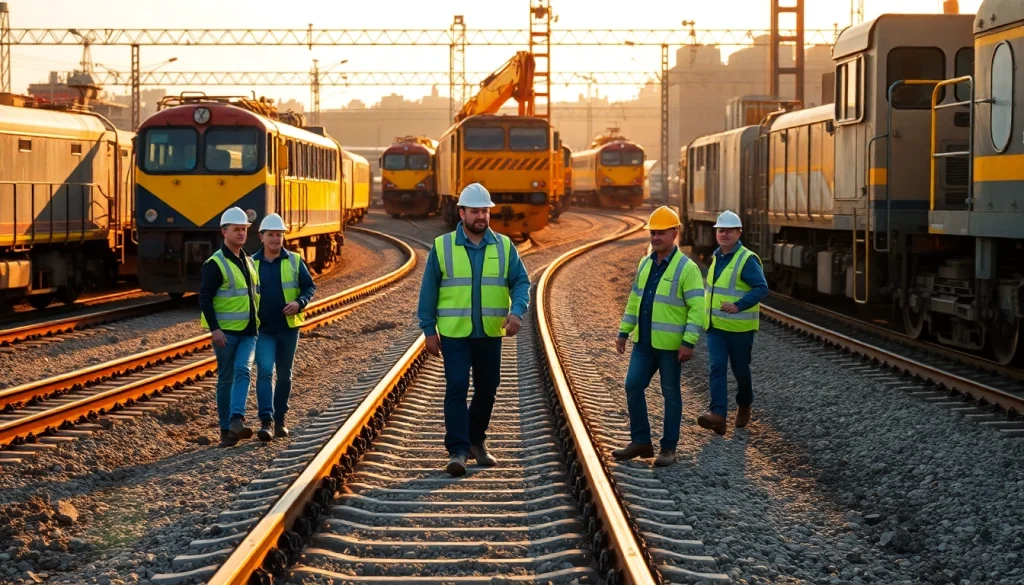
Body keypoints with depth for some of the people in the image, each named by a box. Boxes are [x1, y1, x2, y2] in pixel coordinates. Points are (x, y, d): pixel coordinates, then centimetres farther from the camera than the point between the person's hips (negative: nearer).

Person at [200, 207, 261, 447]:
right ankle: (226, 430, 10)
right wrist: (214, 329, -21)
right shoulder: (216, 264, -9)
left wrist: (259, 322, 19)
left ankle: (237, 421, -27)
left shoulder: (249, 262, 13)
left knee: (243, 371, -16)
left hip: (248, 332, 5)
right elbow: (205, 298, -14)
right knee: (226, 379, 2)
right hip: (225, 332, -5)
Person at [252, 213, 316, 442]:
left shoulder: (294, 261, 1)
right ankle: (265, 421, -22)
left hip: (288, 328, 2)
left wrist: (299, 303, -16)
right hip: (263, 330, -1)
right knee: (264, 372, -16)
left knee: (284, 375, 11)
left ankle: (280, 420, 24)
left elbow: (310, 287, 3)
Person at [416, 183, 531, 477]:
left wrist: (517, 312, -18)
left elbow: (521, 282, 1)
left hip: (490, 333, 3)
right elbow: (428, 290, 1)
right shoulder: (442, 246, -2)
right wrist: (429, 330, -2)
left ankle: (476, 441, 30)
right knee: (456, 388, -10)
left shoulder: (504, 246, 4)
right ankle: (458, 450, -9)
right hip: (454, 333, -3)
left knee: (487, 390, 12)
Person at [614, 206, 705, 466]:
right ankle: (641, 442, 13)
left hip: (670, 345, -6)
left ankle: (669, 448, 13)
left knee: (671, 394, 4)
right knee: (633, 386, 2)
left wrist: (689, 342, -20)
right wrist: (623, 332, 14)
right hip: (644, 342, 6)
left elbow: (697, 308, -15)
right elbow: (634, 300, 17)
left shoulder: (686, 268, -11)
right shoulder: (645, 264, 10)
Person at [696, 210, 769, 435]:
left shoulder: (747, 259, -14)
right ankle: (718, 414, -20)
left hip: (740, 327, -5)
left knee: (740, 369, 10)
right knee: (717, 368, -10)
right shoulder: (717, 257, 10)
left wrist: (738, 306, -36)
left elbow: (761, 288, -24)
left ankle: (744, 406, 36)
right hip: (715, 325, 6)